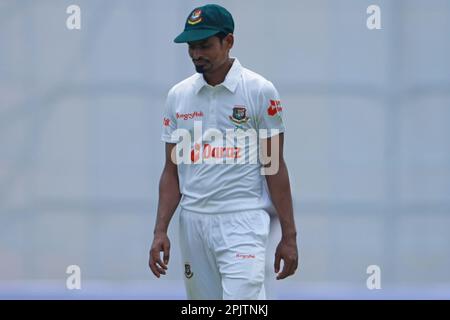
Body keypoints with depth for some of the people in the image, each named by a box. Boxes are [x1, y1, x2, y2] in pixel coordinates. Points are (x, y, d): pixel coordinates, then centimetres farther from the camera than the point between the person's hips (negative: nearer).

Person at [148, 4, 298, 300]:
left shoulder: (260, 91, -2)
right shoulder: (178, 96, 10)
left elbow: (274, 166, -2)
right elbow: (172, 170, 12)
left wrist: (289, 236, -5)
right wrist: (160, 231, 3)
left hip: (243, 221, -5)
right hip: (193, 220, 5)